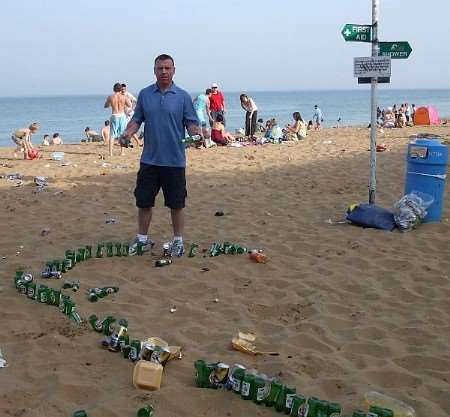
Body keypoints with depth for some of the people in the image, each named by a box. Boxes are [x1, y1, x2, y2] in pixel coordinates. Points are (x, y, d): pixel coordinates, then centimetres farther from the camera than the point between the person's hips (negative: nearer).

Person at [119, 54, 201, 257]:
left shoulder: (183, 96, -1)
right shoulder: (144, 94, 6)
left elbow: (191, 123, -1)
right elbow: (137, 119, 10)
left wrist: (196, 134, -22)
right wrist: (128, 133, -9)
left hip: (174, 161, -2)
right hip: (149, 160, 2)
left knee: (176, 204, 5)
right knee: (143, 201, 9)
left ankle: (178, 241, 20)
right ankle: (142, 239, 24)